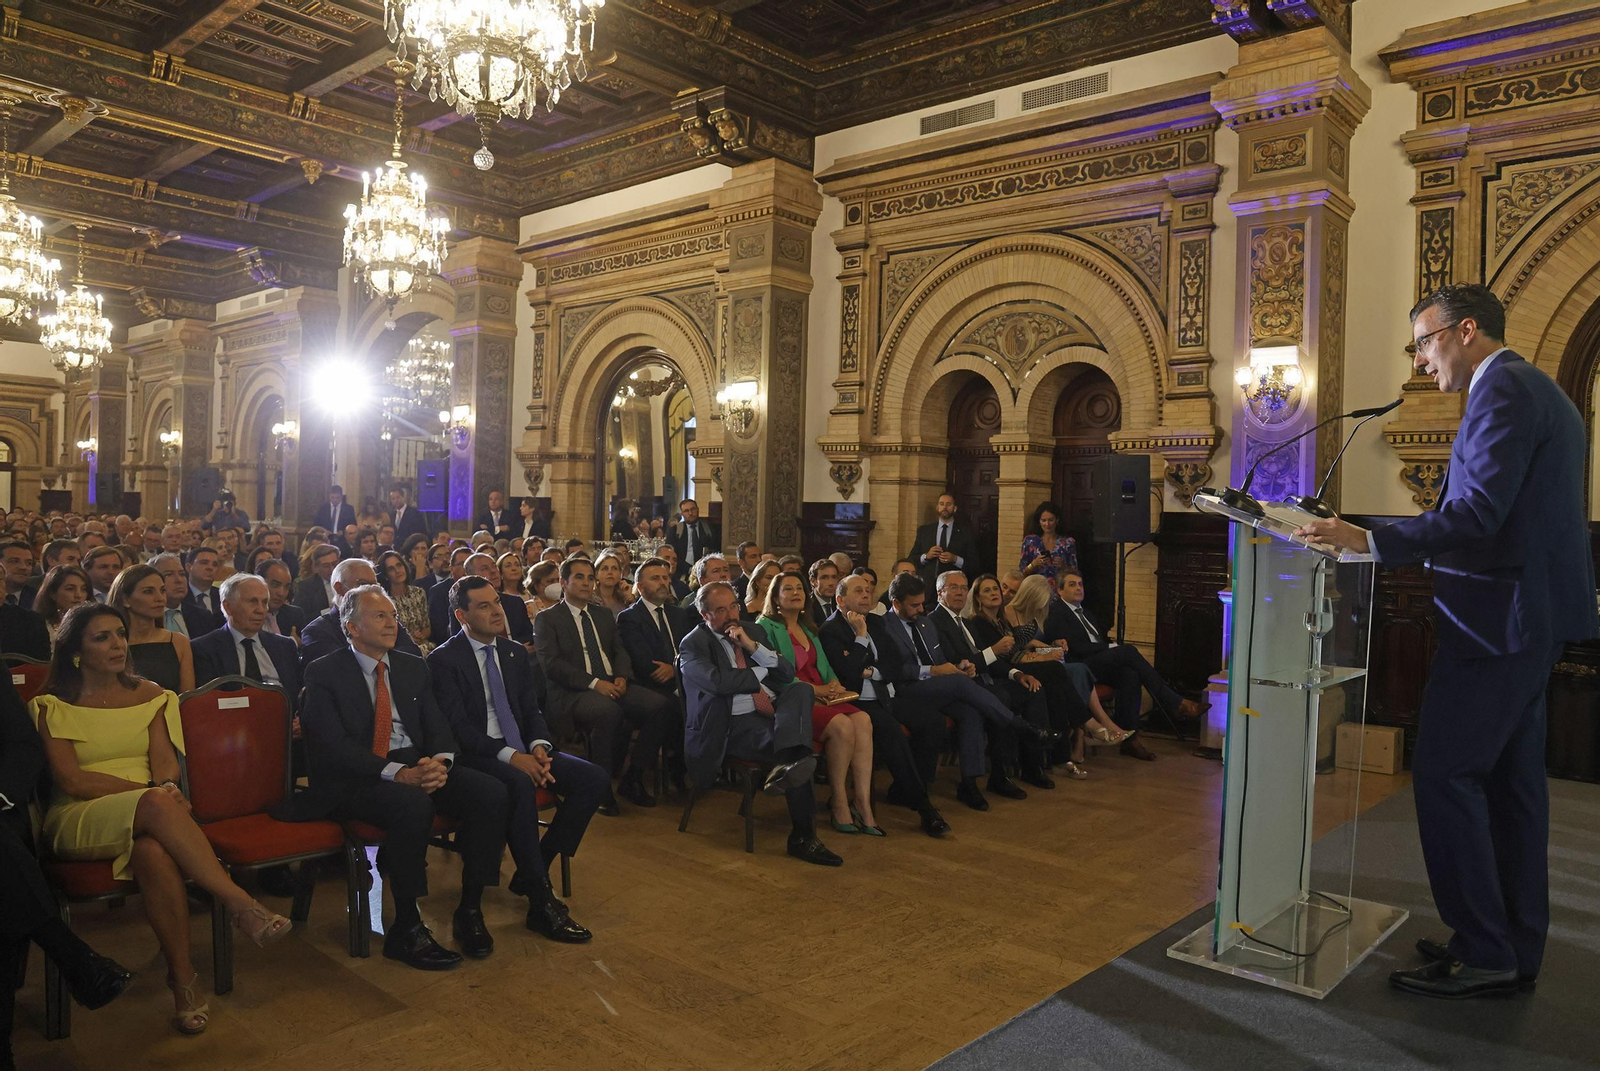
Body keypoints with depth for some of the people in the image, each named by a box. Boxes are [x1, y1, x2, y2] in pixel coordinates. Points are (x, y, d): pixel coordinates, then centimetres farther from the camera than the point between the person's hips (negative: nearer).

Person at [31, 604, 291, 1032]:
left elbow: (164, 757, 4)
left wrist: (166, 786, -21)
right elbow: (72, 780, -6)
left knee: (152, 851, -37)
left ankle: (183, 976, -31)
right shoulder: (53, 707, 5)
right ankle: (240, 904, -41)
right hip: (79, 820, -2)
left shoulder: (150, 695, 16)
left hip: (147, 815, 2)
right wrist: (150, 791, -17)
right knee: (155, 805, -37)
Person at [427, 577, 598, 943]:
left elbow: (532, 710, 14)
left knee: (594, 779, -15)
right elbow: (457, 725, -13)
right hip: (475, 756, -6)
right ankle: (541, 902, -29)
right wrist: (509, 755, -25)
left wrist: (538, 746, -9)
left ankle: (531, 871, -5)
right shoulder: (444, 659, -4)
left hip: (522, 751, 7)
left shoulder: (516, 653, 15)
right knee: (520, 786, -38)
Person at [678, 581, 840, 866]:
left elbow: (788, 674, 12)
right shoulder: (693, 644, 0)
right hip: (735, 725, -7)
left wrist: (752, 647, -4)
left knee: (801, 689, -27)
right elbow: (717, 681, -21)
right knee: (798, 759, -31)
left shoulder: (750, 631, 20)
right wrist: (761, 672, -4)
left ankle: (786, 767, -47)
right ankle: (803, 838, -29)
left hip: (774, 713, 7)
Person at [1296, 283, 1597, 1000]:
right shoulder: (1538, 390, 20)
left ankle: (1483, 954, 1)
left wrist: (1371, 541, -21)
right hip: (1532, 614, 11)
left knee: (1444, 774, -6)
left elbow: (1480, 510, -23)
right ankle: (1518, 948, 22)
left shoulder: (1503, 388, -12)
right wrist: (1396, 544, 20)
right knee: (1511, 780, 13)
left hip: (1498, 614, -11)